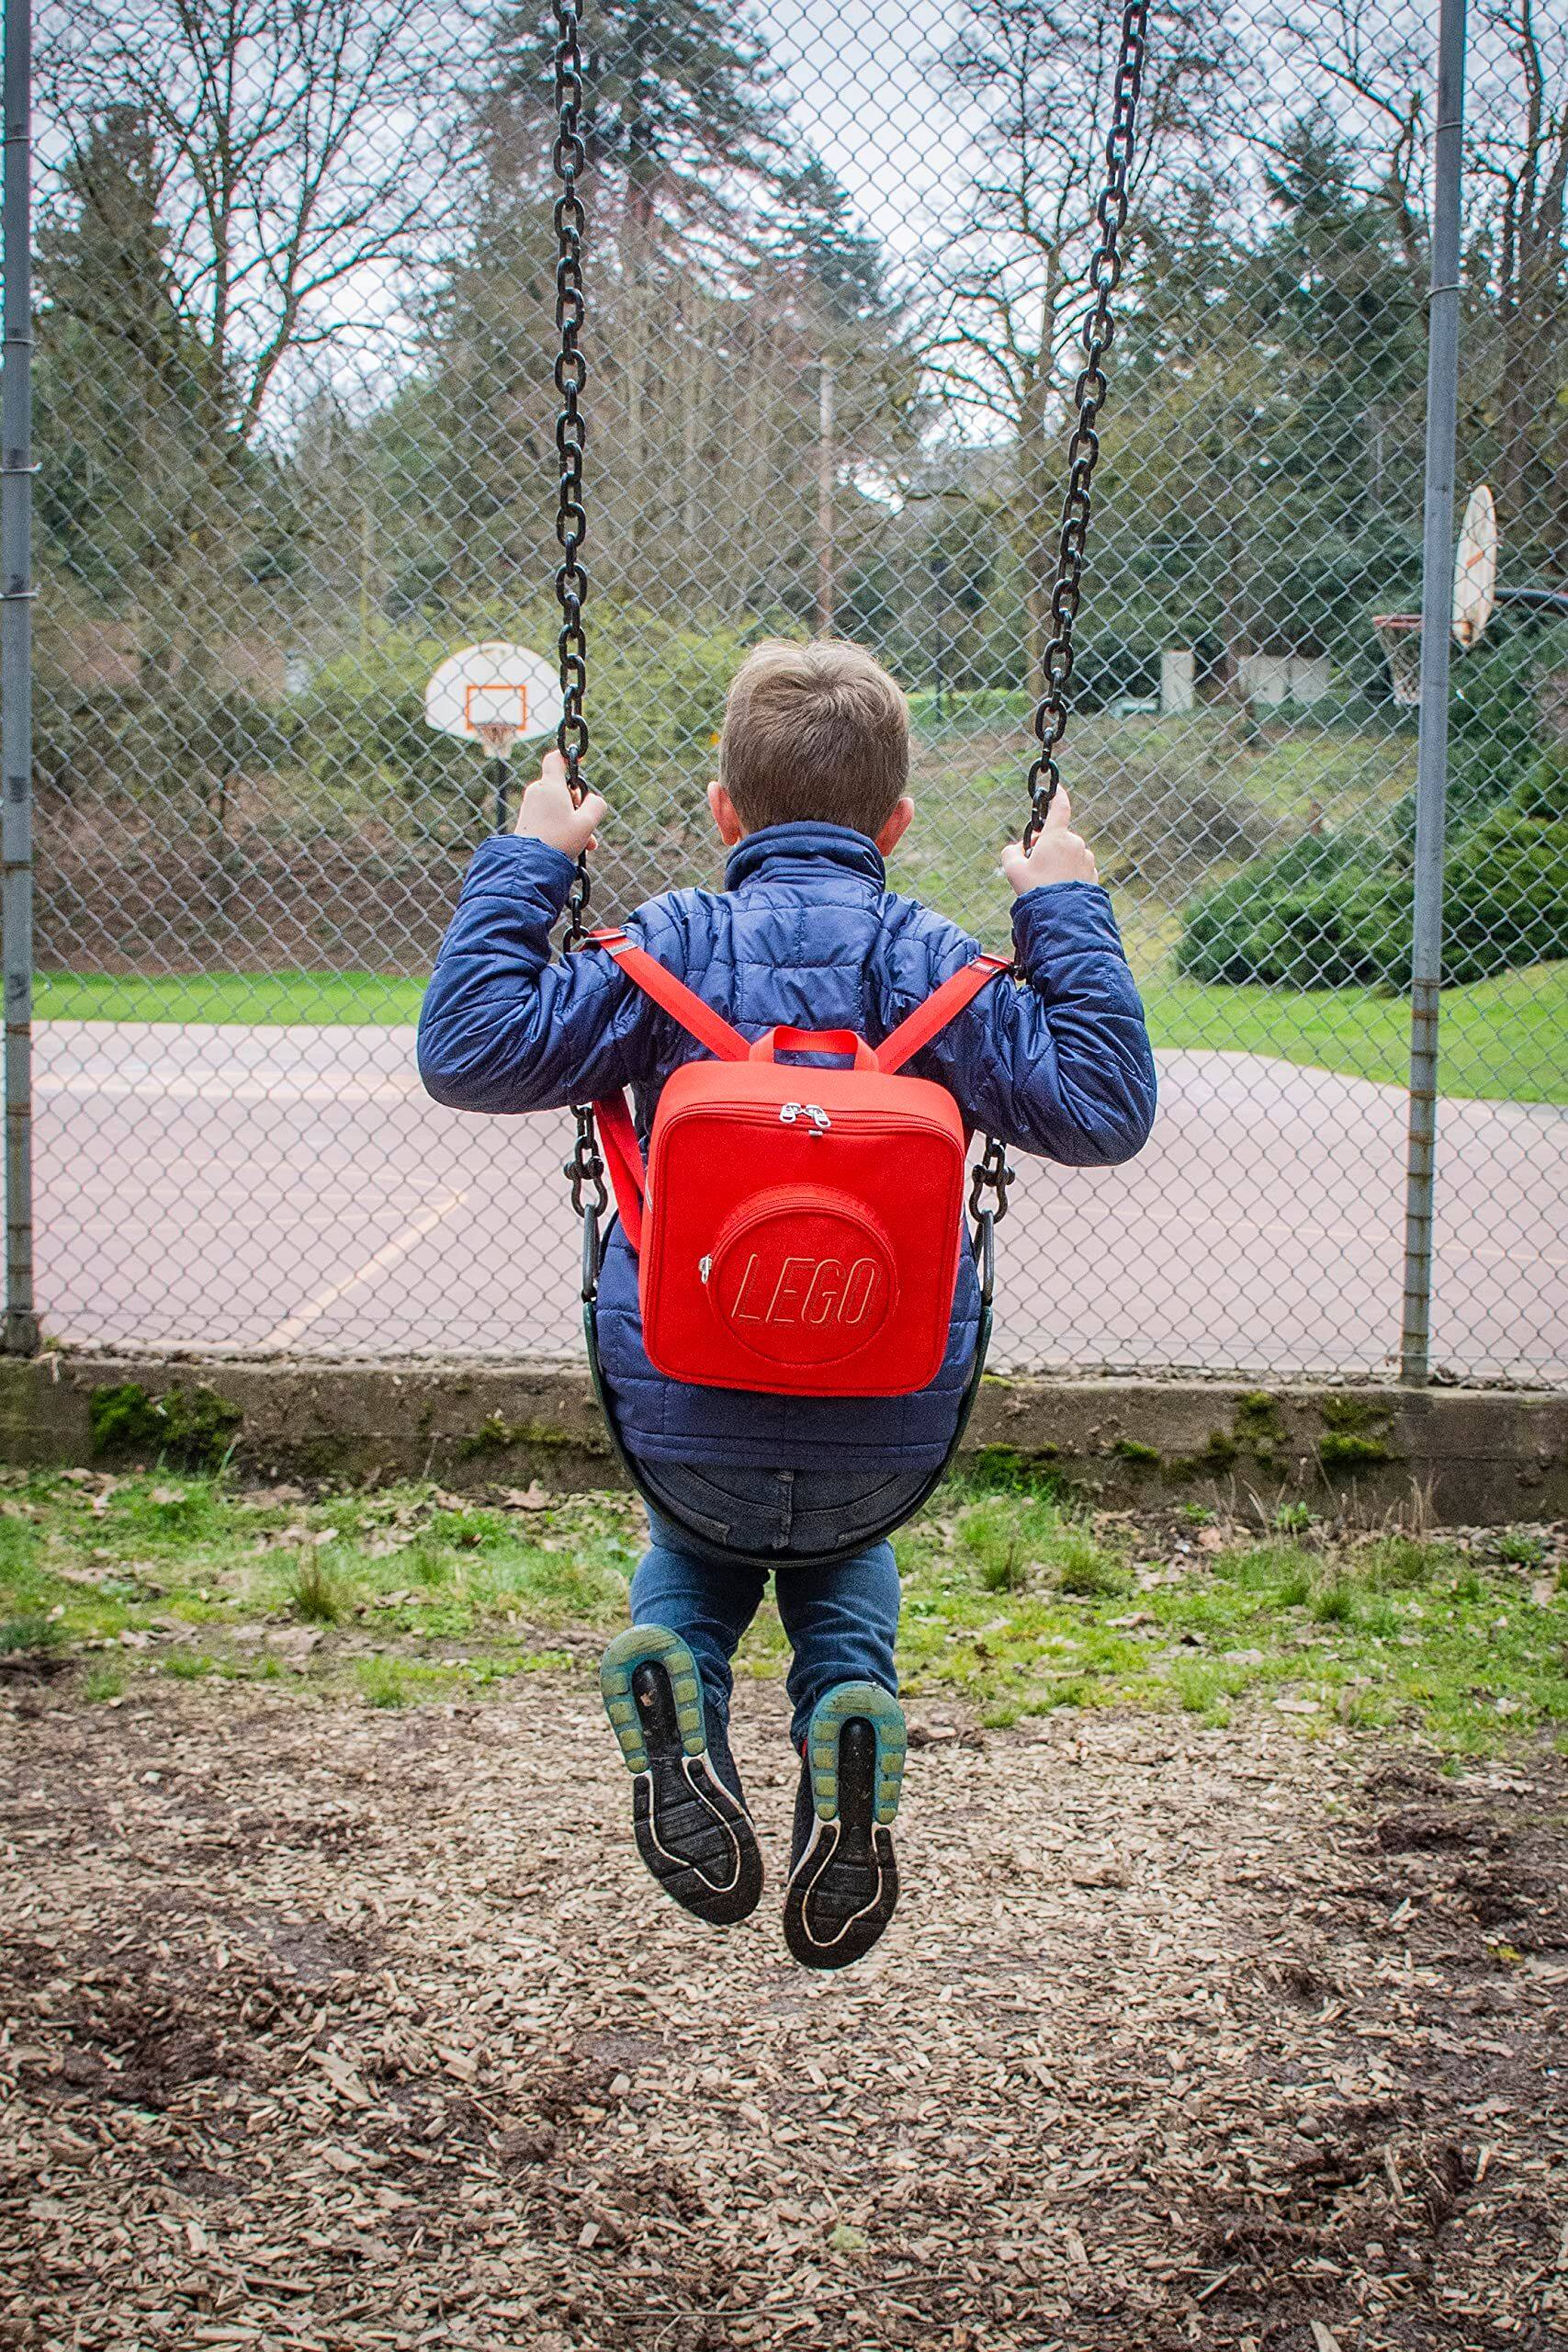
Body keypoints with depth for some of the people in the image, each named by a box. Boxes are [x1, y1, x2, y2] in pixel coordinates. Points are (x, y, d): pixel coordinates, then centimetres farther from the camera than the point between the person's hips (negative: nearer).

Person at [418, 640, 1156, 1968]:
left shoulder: (667, 948, -7)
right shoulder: (932, 964, -6)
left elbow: (467, 1051, -8)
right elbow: (1105, 1110, -7)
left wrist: (525, 867, 2)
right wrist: (1067, 913, 2)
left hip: (684, 1422, 0)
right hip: (892, 1437, 0)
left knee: (694, 1546, 34)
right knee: (846, 1555, 34)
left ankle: (676, 1682, -2)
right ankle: (848, 1715, 0)